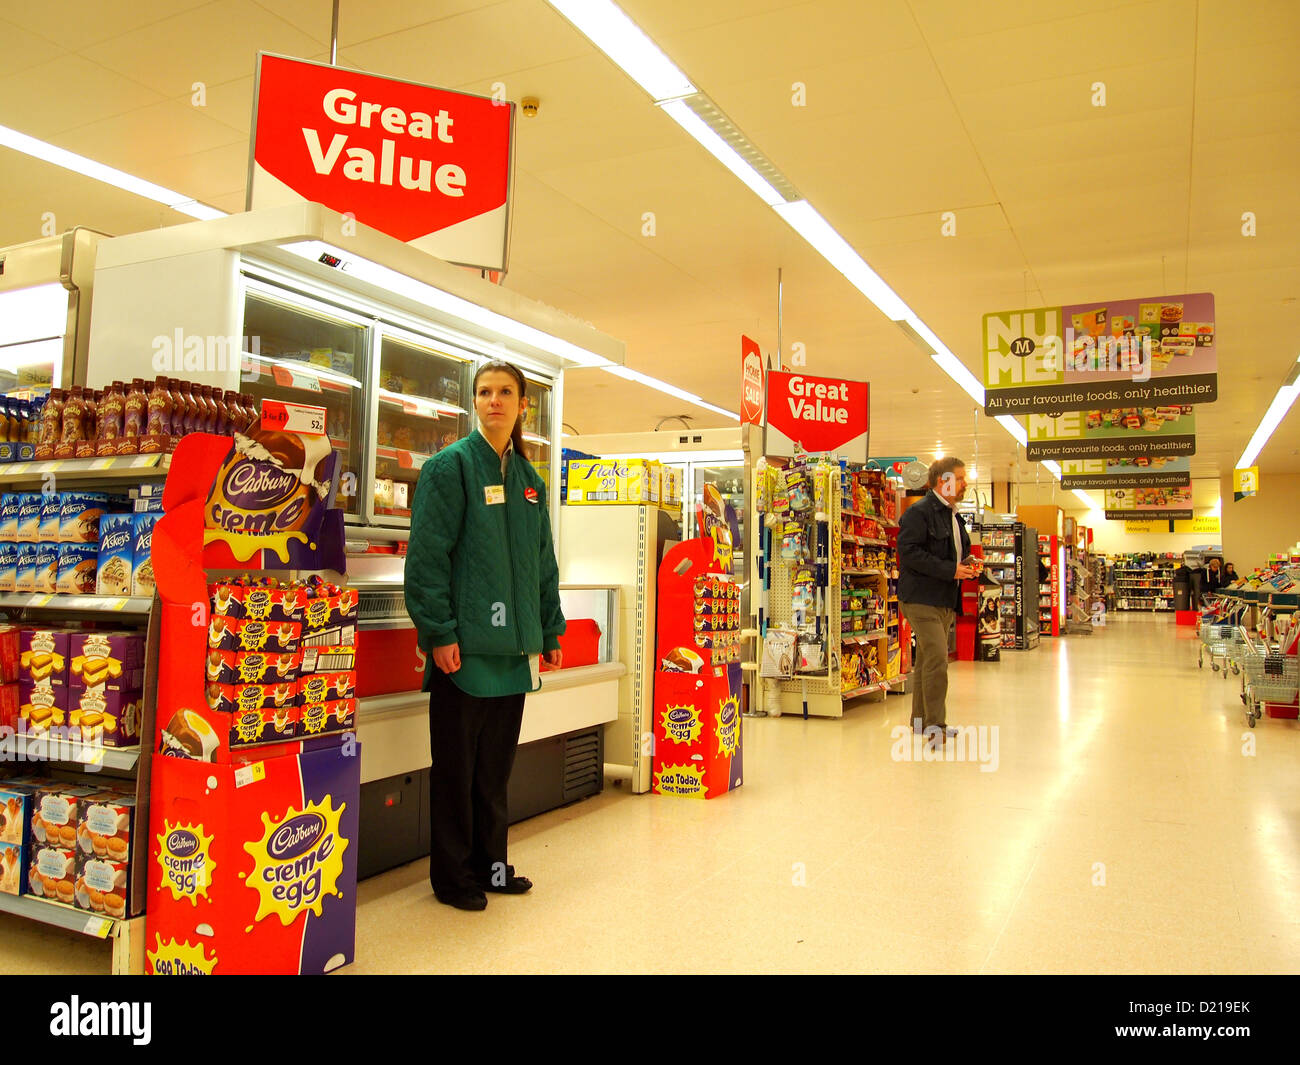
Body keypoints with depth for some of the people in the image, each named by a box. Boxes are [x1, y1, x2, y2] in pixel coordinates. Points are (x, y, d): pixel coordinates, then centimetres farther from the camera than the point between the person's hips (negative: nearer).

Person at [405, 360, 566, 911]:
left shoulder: (529, 479, 14)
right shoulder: (450, 466, -6)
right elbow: (428, 555, -12)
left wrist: (550, 630, 14)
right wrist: (439, 631, -18)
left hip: (513, 648, 6)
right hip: (464, 648, -6)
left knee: (497, 762, 15)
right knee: (456, 764, 4)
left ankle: (490, 863, 29)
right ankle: (452, 875, 18)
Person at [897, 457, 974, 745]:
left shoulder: (954, 516, 19)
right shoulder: (918, 512, -10)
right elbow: (909, 552, -20)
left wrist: (966, 567, 8)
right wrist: (950, 570, -21)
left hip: (946, 600, 9)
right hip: (922, 599, -9)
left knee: (927, 658, 15)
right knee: (937, 658, -14)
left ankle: (920, 719, 24)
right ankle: (935, 724, -9)